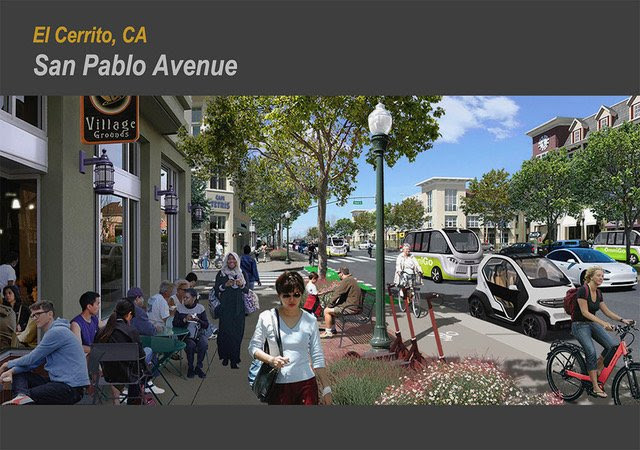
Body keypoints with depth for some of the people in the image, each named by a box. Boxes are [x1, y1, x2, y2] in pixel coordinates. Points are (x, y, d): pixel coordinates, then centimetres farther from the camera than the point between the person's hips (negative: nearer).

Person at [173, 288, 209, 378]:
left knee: (203, 344, -28)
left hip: (199, 333, 1)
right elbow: (174, 324, -5)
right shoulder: (180, 308, -1)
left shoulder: (200, 308, -2)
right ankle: (190, 368, -6)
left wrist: (198, 320, -21)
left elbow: (206, 325, -2)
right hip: (185, 334, 0)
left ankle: (198, 367, -6)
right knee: (191, 345, -30)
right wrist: (185, 319, -21)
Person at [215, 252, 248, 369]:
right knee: (225, 331, -6)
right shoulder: (221, 274, 4)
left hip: (238, 307, 2)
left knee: (237, 332, -1)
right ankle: (225, 357, 10)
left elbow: (247, 291, 11)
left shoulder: (241, 274, 10)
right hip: (225, 307, -2)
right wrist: (225, 285, -14)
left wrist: (241, 285, -9)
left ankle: (234, 360, 6)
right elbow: (216, 290, 1)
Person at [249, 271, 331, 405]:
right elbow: (253, 347, 2)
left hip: (306, 383, 1)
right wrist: (271, 359, -17)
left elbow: (317, 358, 4)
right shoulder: (267, 318, -5)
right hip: (278, 385, -1)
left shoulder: (310, 320, 0)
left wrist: (326, 389, 3)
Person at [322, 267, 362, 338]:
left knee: (327, 311, -8)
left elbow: (337, 293, -18)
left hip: (350, 307, -11)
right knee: (330, 308, 20)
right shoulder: (351, 279, 16)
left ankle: (328, 332, 1)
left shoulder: (346, 281, -18)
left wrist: (330, 304, -6)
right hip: (353, 304, 11)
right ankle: (332, 329, 27)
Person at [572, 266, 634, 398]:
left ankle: (595, 371, 7)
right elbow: (585, 312, -22)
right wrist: (603, 323, -29)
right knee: (591, 352, -22)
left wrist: (622, 320, -1)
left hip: (592, 323, 7)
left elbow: (607, 311, 12)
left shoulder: (598, 293, 6)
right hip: (580, 325, -7)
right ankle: (595, 387, -13)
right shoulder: (583, 290, -18)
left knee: (613, 345, -12)